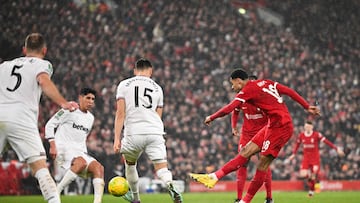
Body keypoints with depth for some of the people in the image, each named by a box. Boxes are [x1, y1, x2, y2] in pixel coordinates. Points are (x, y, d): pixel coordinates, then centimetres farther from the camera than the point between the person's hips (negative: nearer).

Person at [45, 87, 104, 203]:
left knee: (98, 167, -17)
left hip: (80, 152, 7)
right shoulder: (69, 110, -1)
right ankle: (56, 191, -27)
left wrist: (85, 154, 22)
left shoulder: (90, 118, 20)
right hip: (63, 149, -7)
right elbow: (50, 125, -3)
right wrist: (52, 145, -13)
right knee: (81, 162, -36)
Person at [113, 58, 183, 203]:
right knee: (161, 168, -3)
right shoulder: (157, 88, 17)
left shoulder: (124, 85, 9)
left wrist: (117, 138, -2)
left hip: (133, 133, -1)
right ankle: (170, 185, -36)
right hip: (155, 132, 1)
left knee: (130, 163, 25)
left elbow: (120, 113, 0)